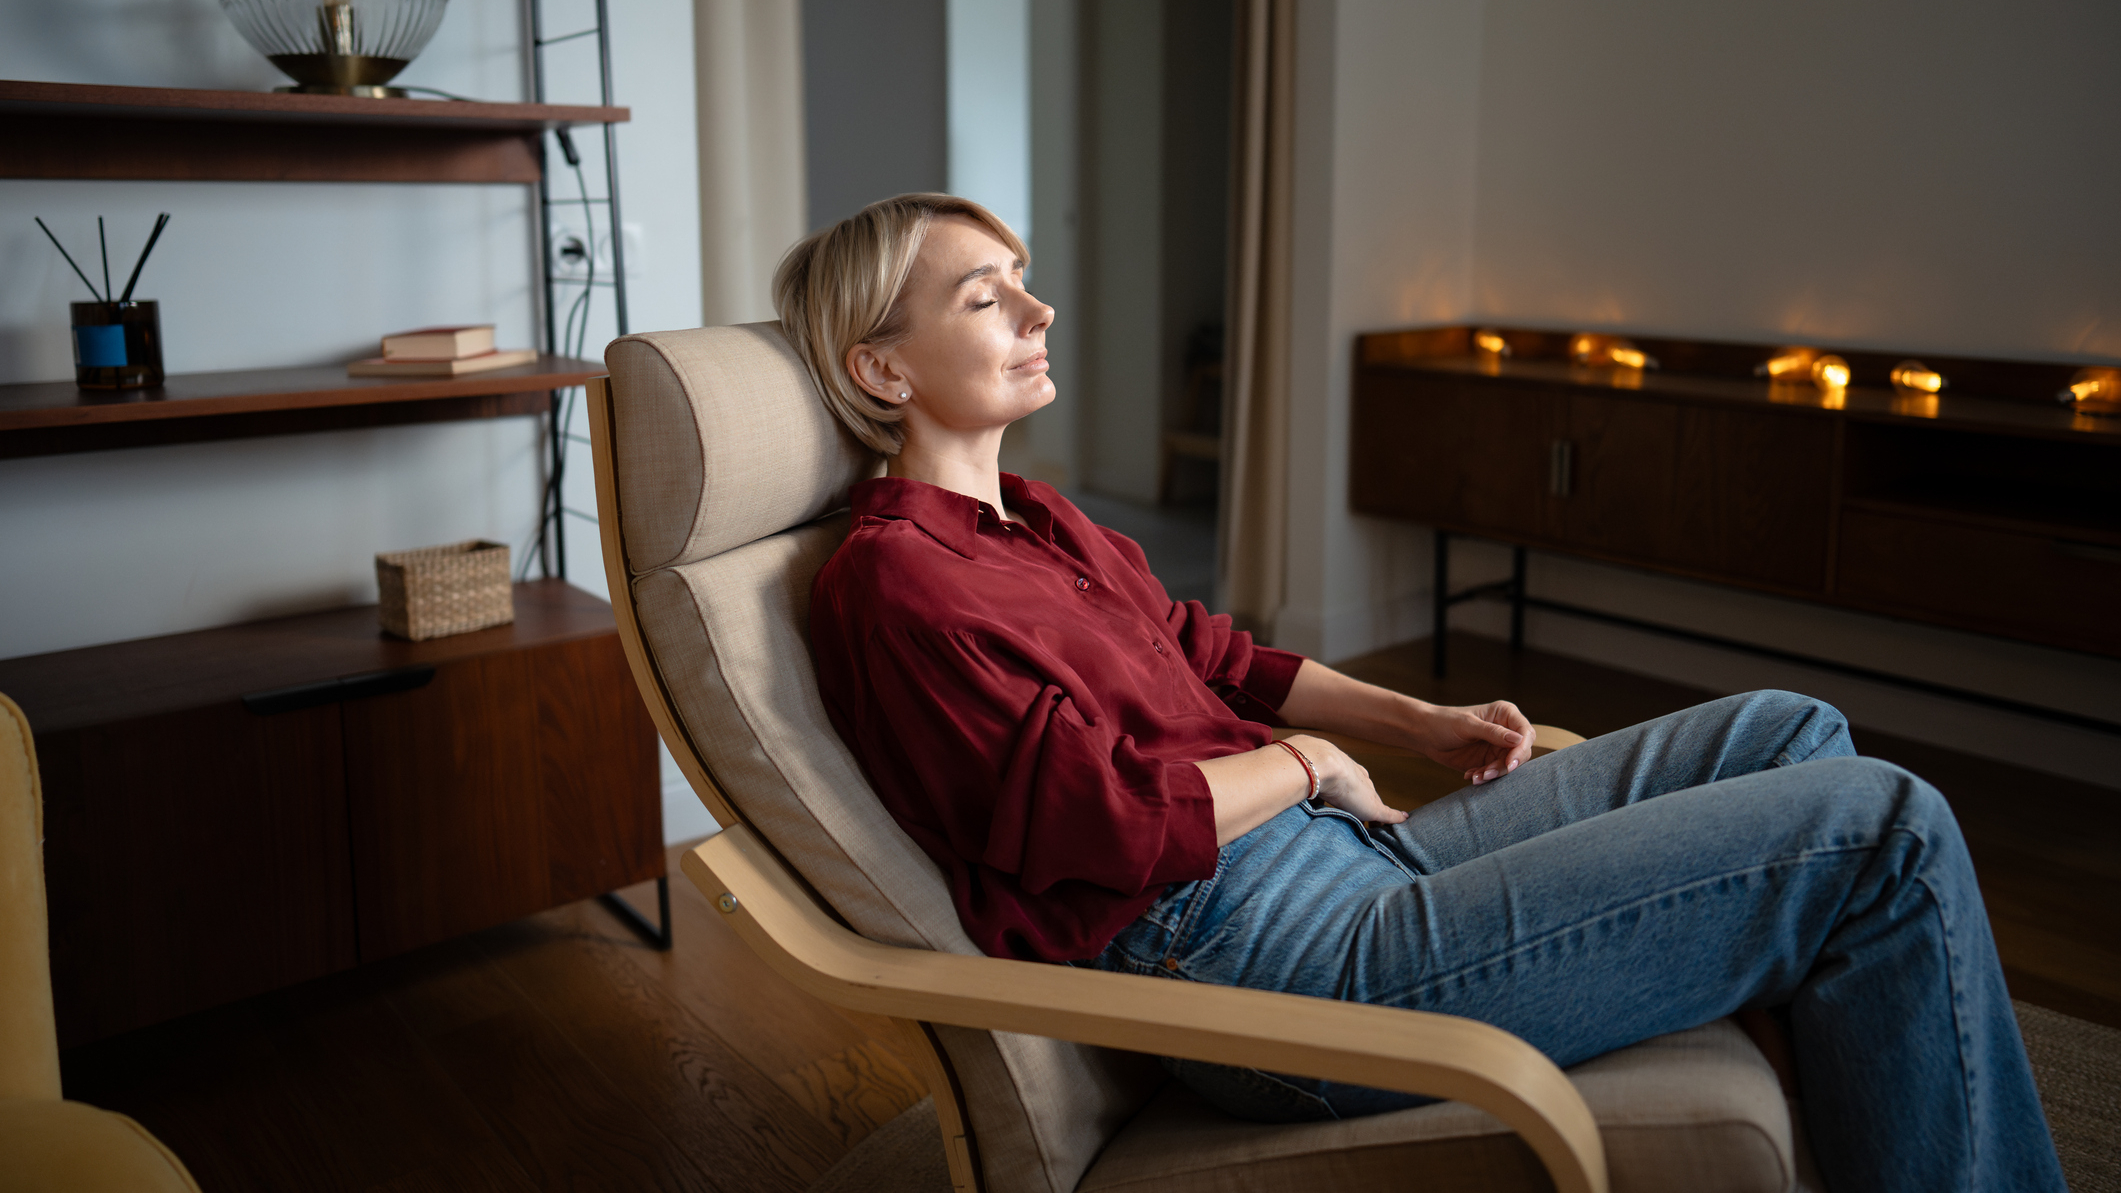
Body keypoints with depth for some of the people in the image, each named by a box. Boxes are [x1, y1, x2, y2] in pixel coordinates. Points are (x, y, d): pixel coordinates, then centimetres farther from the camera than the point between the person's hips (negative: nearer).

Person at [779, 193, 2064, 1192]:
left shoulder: (1035, 517, 16)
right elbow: (1126, 822, -21)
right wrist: (1307, 764, -4)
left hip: (1346, 854, 10)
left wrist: (1417, 720, 13)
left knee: (1790, 734, 14)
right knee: (1885, 832, -9)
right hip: (1286, 960, -10)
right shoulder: (892, 579, -14)